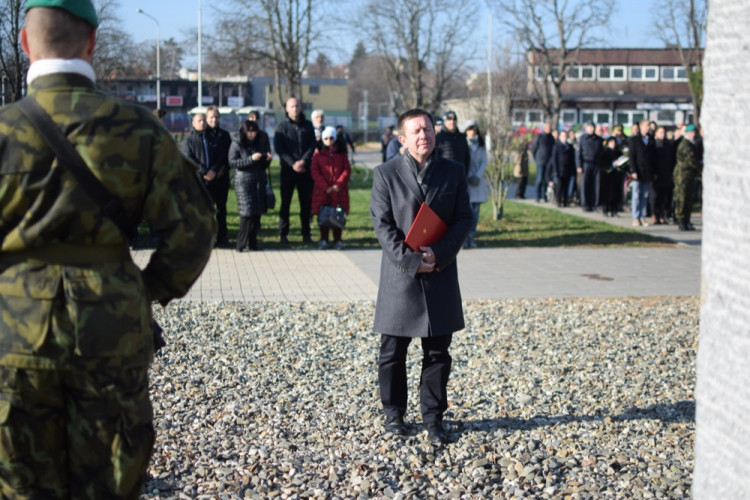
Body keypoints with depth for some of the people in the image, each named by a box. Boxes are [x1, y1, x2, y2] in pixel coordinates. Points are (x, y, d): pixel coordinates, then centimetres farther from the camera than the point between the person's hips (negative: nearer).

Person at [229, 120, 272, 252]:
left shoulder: (260, 143, 15)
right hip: (244, 182, -5)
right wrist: (251, 159, -18)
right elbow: (232, 162, -11)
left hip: (259, 181, 5)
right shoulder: (236, 144, -1)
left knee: (257, 214, 3)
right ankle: (241, 245, -5)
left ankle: (252, 243, 11)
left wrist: (267, 159, -1)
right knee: (247, 213, -11)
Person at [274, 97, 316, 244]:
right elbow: (278, 148, -5)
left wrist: (303, 161, -13)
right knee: (285, 202, 2)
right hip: (288, 170, -2)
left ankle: (306, 234, 12)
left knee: (306, 202, 4)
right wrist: (292, 164, -15)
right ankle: (283, 234, 8)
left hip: (305, 169, 2)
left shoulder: (308, 126, 9)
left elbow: (312, 146, 4)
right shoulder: (282, 126, 1)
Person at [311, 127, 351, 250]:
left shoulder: (341, 153, 8)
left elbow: (347, 170, 2)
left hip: (339, 191, 1)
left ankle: (337, 240, 8)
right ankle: (323, 240, 8)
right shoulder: (318, 154, 4)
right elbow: (315, 172, -2)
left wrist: (339, 184, -12)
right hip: (322, 191, 0)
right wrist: (325, 187, -12)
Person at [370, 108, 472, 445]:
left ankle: (433, 417, 19)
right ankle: (394, 414, 23)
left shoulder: (453, 172, 5)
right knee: (393, 353, 7)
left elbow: (464, 218, 2)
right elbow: (382, 225, -5)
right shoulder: (385, 174, -2)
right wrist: (410, 261, -14)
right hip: (400, 276, -1)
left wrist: (439, 254, -12)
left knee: (438, 353, 7)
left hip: (441, 276, 2)